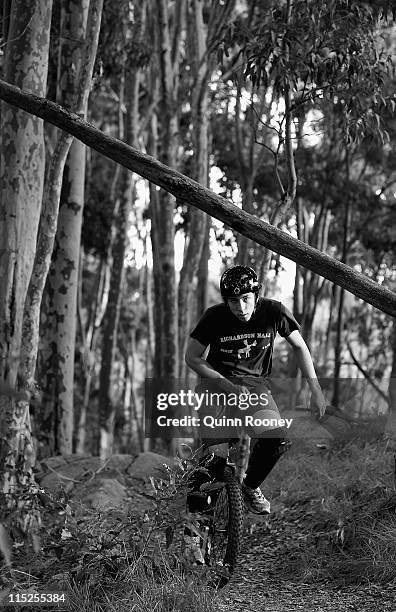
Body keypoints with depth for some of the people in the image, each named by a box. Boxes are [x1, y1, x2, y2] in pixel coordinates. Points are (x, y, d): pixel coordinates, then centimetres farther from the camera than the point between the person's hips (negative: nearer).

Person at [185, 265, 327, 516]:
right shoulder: (214, 316, -16)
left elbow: (299, 346, 2)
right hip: (220, 380, -1)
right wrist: (229, 387, -16)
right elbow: (192, 357, -6)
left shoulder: (274, 312, -14)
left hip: (257, 382, 1)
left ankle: (251, 486, 11)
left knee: (277, 441, -19)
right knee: (217, 446, -19)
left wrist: (316, 390, -2)